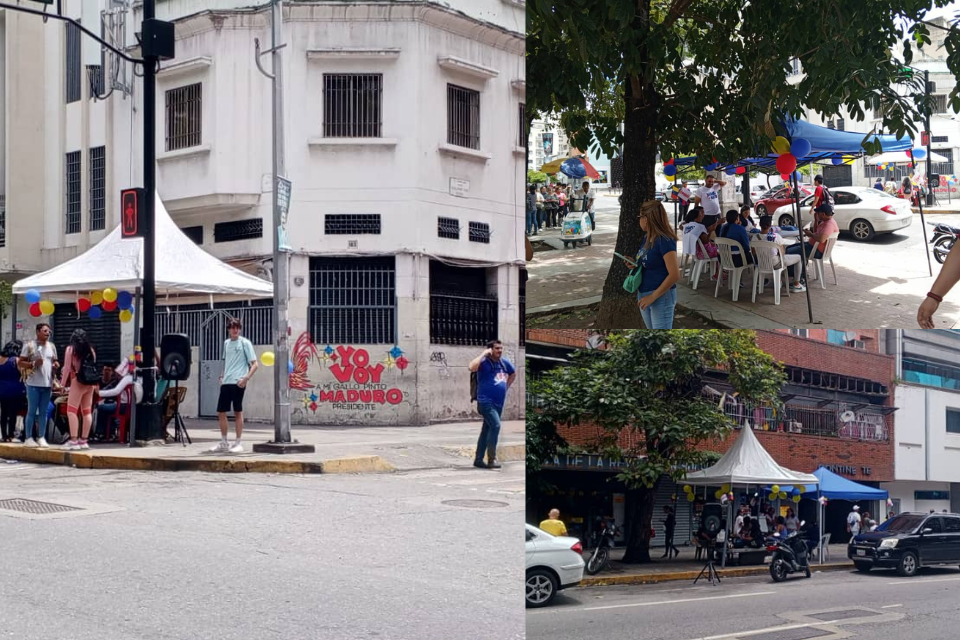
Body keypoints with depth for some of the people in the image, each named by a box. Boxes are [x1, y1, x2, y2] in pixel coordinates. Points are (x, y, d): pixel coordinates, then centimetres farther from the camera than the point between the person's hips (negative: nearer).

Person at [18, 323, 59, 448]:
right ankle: (28, 438, 4)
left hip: (47, 384, 5)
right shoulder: (29, 345, -3)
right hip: (34, 384, -5)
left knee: (43, 412, 7)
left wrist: (56, 365, 0)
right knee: (32, 411, -2)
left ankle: (41, 437, 11)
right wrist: (33, 364, -18)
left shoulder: (52, 346, 13)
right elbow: (20, 363, -4)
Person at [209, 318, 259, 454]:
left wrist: (246, 378, -18)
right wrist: (223, 375, 11)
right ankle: (223, 443, 18)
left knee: (238, 412, -2)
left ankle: (237, 443, 6)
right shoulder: (226, 343, 14)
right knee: (220, 412, 6)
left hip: (238, 383, -6)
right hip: (226, 382, 6)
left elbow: (255, 364, -7)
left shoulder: (244, 343, -3)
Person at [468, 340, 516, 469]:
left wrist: (506, 387, 18)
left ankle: (478, 460, 18)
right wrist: (484, 354, -25)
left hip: (499, 403, 8)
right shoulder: (484, 362, -11)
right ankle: (492, 459, -17)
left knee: (487, 430, 11)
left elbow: (513, 374, 30)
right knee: (496, 425, -22)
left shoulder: (504, 362, 9)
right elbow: (471, 367, -33)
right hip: (486, 402, -8)